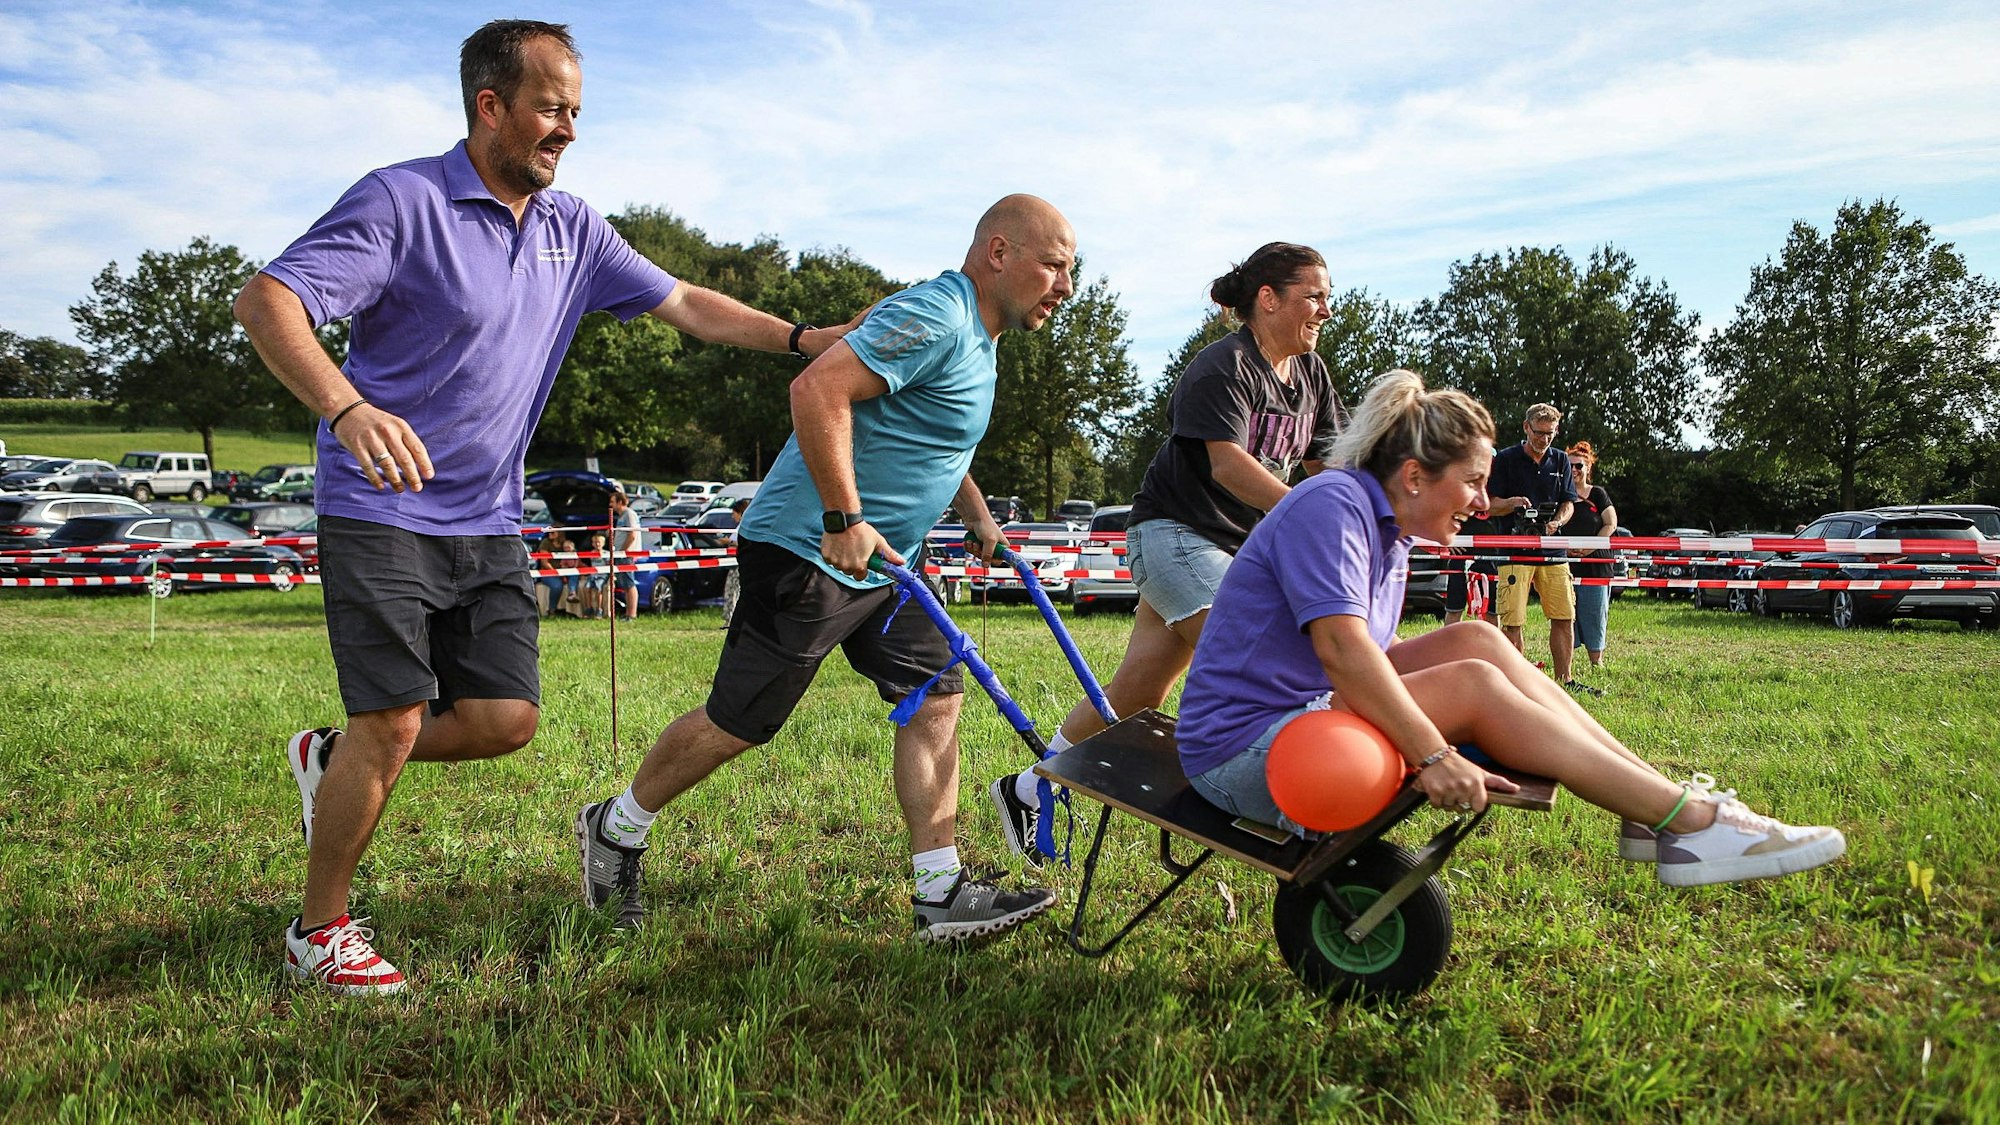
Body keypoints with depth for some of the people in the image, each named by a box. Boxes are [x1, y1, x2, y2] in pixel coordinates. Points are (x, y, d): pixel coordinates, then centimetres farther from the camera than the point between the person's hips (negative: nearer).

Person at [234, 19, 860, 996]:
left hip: (488, 524, 7)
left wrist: (801, 340, 4)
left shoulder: (572, 229, 8)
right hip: (383, 512, -6)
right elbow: (266, 300, -22)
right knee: (395, 722, -9)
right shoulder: (402, 201, -13)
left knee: (507, 717, 1)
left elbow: (684, 303, 14)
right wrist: (346, 409, -40)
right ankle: (320, 927, 12)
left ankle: (333, 759, 28)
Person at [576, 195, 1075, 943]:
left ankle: (941, 894, 3)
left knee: (935, 698, 1)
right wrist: (844, 522, -29)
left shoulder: (975, 335, 14)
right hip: (807, 551, -10)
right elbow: (818, 390, -30)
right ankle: (614, 829, 22)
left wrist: (978, 516, 25)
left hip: (882, 559, 10)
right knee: (738, 722, 1)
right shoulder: (934, 318, -20)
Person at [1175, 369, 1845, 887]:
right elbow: (1341, 647, -28)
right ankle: (1694, 822, -15)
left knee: (1475, 640, -2)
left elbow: (1373, 658, 10)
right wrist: (1433, 754, -30)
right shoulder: (1331, 505, -16)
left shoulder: (1388, 536, 15)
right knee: (1472, 683, -19)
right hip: (1244, 751, -9)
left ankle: (1657, 801, -5)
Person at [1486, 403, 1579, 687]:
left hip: (1552, 550, 4)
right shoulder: (1505, 459, 2)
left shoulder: (1560, 461, 14)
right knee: (1512, 620, -6)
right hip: (1515, 550, -4)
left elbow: (1568, 503, 12)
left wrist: (1556, 522, -9)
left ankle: (1564, 679, 13)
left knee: (1564, 617, 3)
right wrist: (1511, 503, -20)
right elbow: (1491, 506, 2)